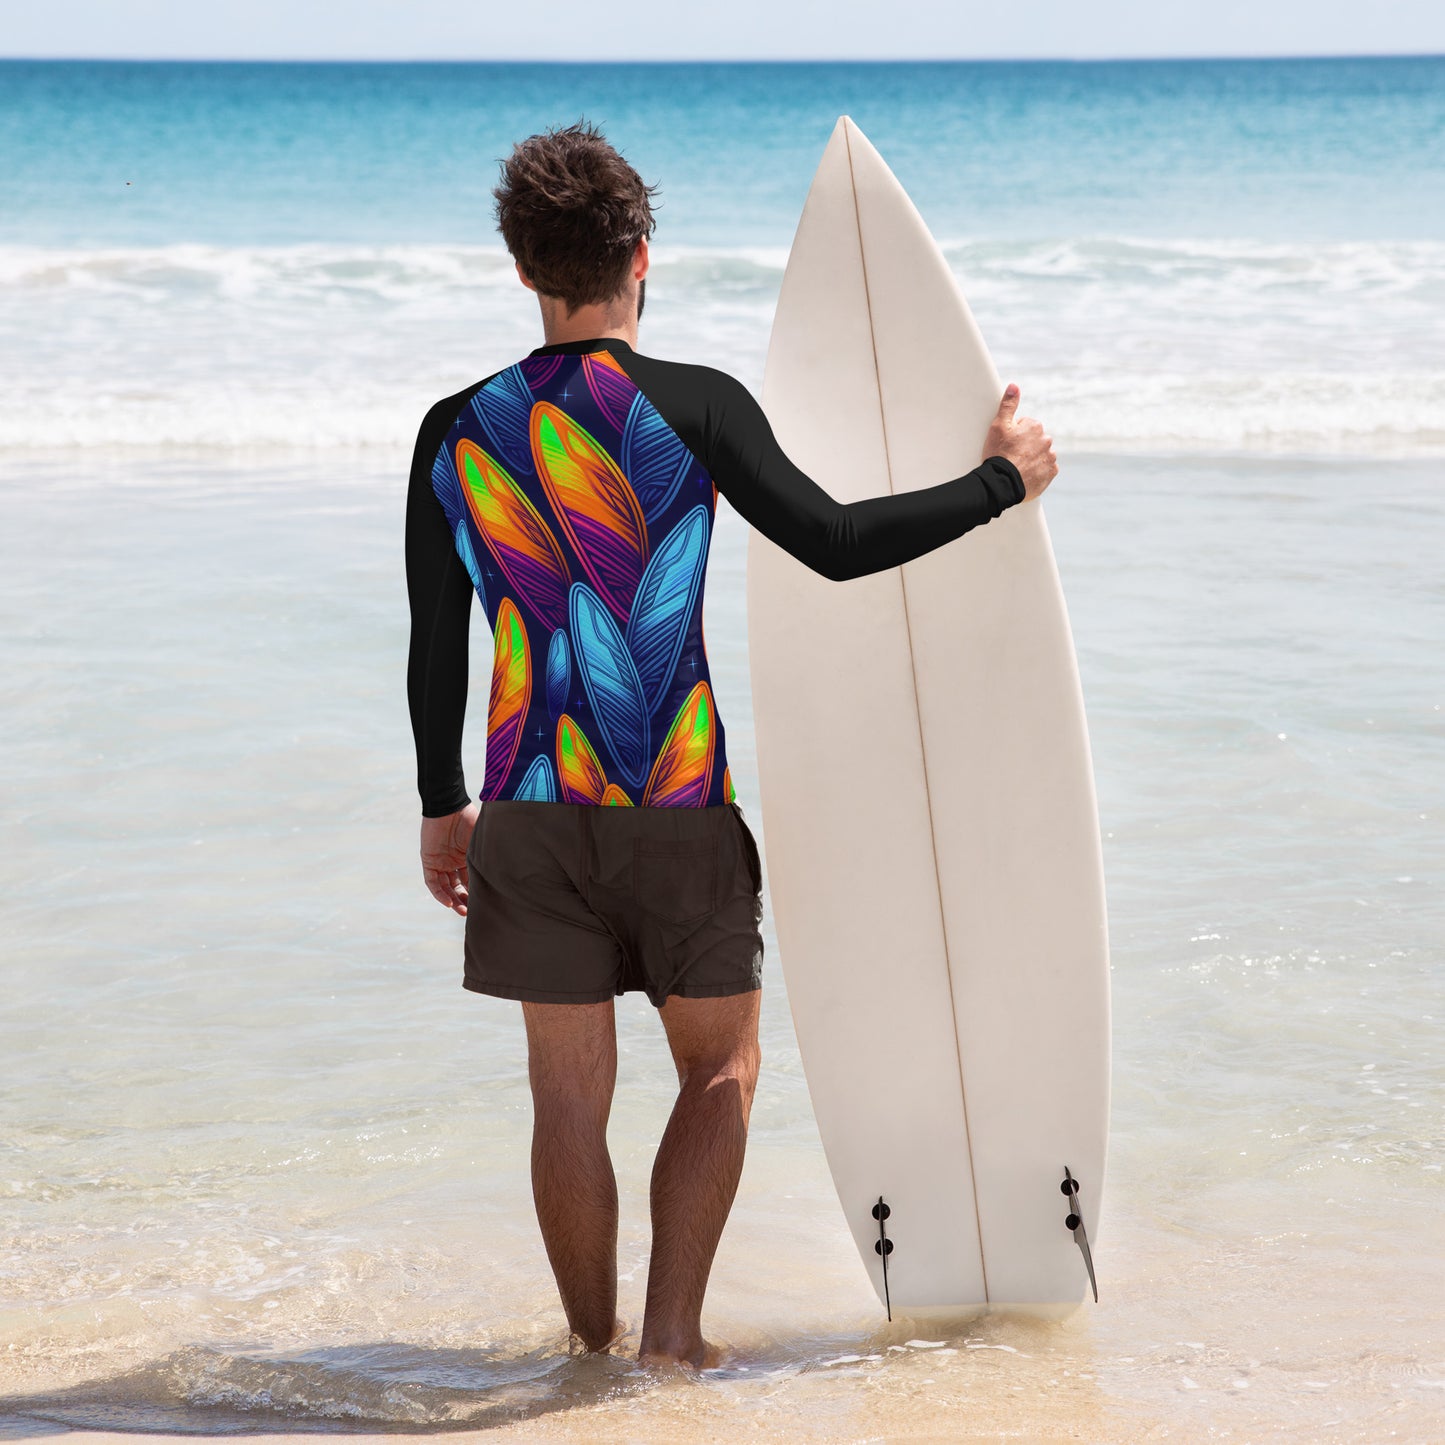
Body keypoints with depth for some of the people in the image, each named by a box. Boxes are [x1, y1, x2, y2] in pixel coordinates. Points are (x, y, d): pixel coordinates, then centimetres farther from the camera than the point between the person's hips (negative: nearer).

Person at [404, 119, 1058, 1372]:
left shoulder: (458, 434, 2)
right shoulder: (694, 407, -10)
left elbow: (436, 648, 6)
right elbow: (834, 542, -14)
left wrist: (444, 807, 17)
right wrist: (1000, 482, -2)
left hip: (530, 810, 3)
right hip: (678, 805, -3)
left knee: (570, 1090, 11)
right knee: (722, 1065, 13)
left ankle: (596, 1348, 18)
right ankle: (673, 1331, 3)